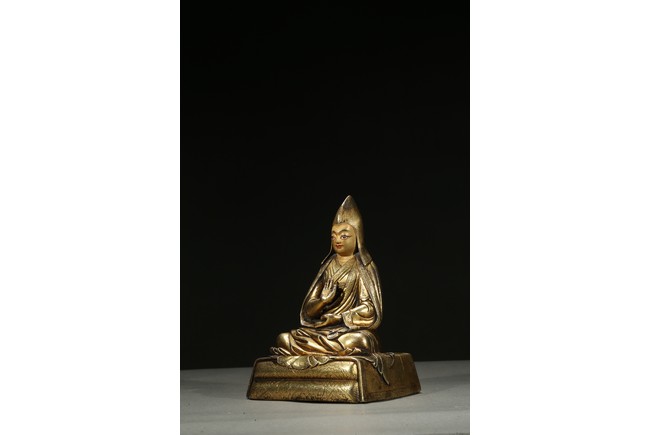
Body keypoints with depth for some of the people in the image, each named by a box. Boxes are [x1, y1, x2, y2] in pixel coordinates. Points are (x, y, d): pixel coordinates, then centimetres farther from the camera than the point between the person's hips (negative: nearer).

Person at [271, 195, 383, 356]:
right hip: (321, 328, 3)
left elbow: (369, 309, -6)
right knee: (283, 338, -19)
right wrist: (323, 301, -13)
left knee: (361, 341, -38)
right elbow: (308, 309, 9)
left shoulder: (362, 267, 2)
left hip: (352, 329, -3)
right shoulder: (328, 267, 13)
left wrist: (337, 318, -13)